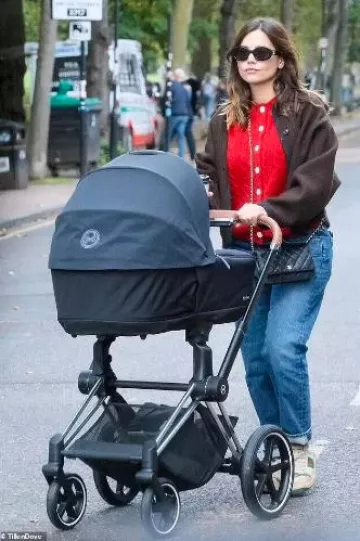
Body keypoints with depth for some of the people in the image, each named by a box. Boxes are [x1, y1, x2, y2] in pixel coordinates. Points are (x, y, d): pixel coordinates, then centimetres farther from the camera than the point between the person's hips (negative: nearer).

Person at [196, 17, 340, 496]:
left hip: (301, 246, -5)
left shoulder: (308, 114, -4)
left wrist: (269, 210, -25)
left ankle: (299, 450, -2)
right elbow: (208, 173, 11)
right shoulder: (225, 121, 12)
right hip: (244, 251, 5)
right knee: (255, 358, 6)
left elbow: (316, 181, -13)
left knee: (283, 348, -17)